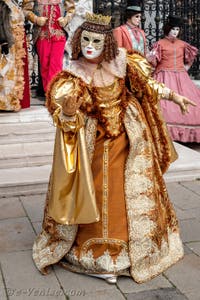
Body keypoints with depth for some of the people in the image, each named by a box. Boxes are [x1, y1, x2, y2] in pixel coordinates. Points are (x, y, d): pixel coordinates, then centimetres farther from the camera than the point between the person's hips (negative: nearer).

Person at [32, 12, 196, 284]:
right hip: (94, 146, -3)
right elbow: (66, 118, -17)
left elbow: (144, 83, 11)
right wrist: (69, 108, -39)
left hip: (126, 141, 3)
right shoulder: (73, 76, -14)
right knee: (96, 198, 4)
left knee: (132, 194, 13)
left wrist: (173, 95, 15)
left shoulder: (120, 62, -6)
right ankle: (97, 255, 23)